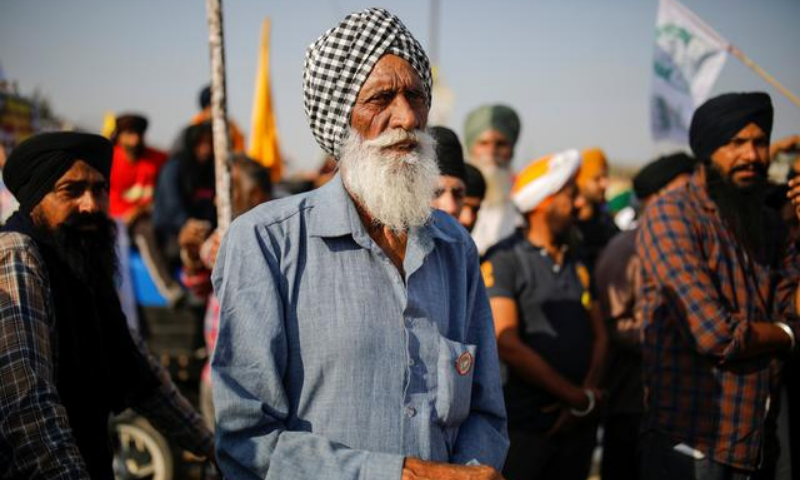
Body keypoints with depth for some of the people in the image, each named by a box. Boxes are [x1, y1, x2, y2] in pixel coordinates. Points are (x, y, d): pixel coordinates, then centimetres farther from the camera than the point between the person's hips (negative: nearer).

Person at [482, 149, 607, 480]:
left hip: (577, 423, 6)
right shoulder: (503, 261, -6)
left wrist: (587, 394, -6)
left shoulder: (576, 265, 16)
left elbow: (598, 335, 13)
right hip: (524, 425, -6)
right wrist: (578, 397, -10)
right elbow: (508, 346, -14)